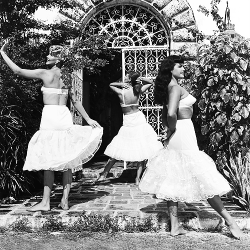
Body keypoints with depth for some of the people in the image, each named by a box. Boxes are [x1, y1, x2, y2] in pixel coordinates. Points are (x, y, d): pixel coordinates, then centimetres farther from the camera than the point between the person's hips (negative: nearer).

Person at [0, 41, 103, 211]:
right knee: (66, 159, 6)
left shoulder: (45, 73, -3)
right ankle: (65, 200, 11)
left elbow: (18, 71, -2)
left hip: (50, 116, -6)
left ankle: (46, 202, 0)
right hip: (65, 116, 6)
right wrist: (88, 119, 19)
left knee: (48, 159, -3)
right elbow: (75, 101, 15)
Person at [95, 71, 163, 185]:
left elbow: (110, 84, 10)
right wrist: (140, 79, -3)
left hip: (128, 122, -1)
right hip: (139, 119, 1)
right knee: (141, 151, 7)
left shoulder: (121, 92, -11)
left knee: (117, 151, 8)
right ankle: (138, 178, 7)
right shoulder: (138, 91, -6)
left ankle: (104, 174, 17)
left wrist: (121, 84, -4)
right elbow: (150, 82, 12)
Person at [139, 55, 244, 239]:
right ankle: (229, 220, 9)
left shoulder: (169, 88, 15)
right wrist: (172, 131, -13)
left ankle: (175, 226, 15)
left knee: (174, 180, 10)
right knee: (204, 179, -2)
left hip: (175, 137, 10)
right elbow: (171, 113, -29)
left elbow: (165, 115, 21)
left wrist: (169, 131, 13)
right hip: (184, 132, -10)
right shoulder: (176, 88, -14)